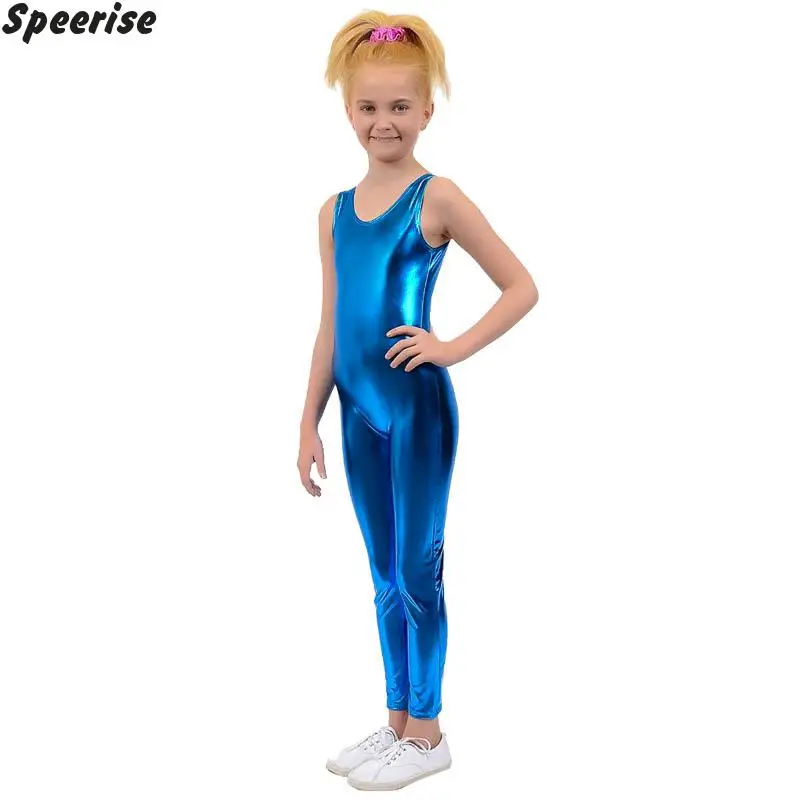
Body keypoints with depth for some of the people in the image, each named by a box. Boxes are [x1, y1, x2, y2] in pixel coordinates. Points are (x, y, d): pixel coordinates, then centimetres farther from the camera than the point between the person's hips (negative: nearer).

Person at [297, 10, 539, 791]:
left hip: (418, 408, -6)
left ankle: (427, 734, 20)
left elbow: (522, 288, -6)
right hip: (359, 411, 6)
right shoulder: (334, 211, 9)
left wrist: (452, 347, -16)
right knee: (385, 575, 15)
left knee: (417, 571, 4)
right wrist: (309, 423, 10)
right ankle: (397, 721, 29)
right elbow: (330, 328, 11)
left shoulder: (436, 197, -7)